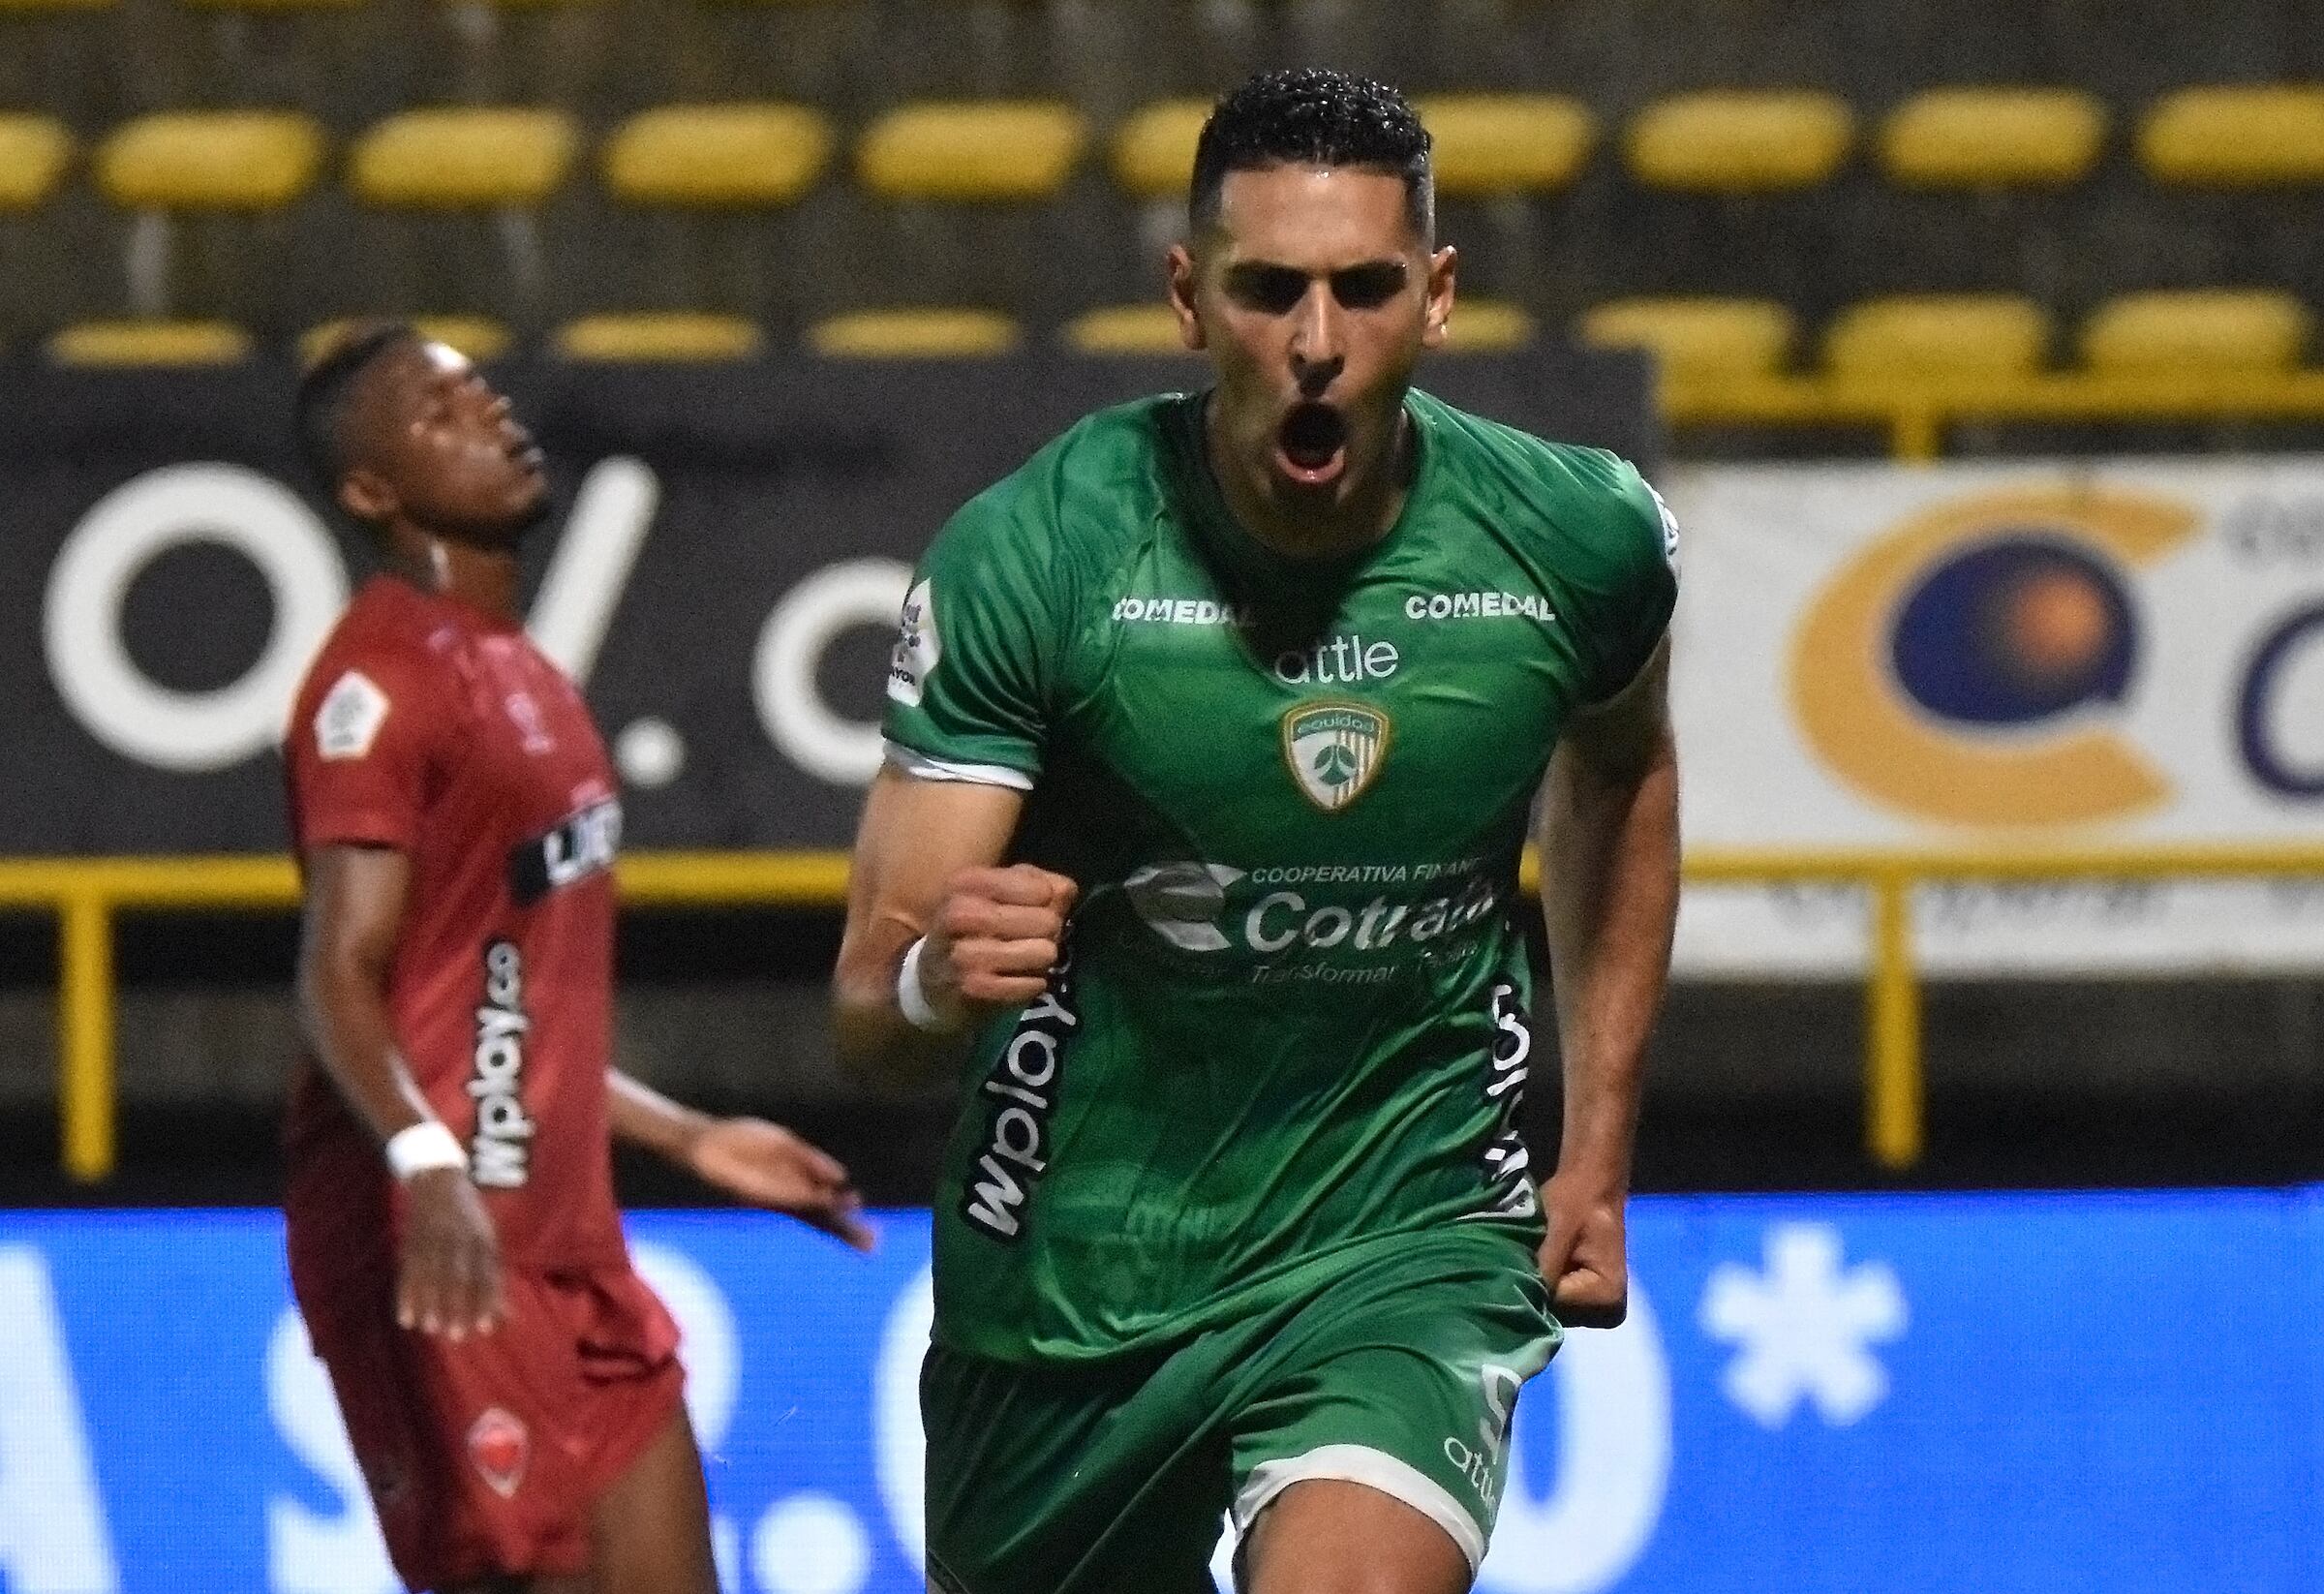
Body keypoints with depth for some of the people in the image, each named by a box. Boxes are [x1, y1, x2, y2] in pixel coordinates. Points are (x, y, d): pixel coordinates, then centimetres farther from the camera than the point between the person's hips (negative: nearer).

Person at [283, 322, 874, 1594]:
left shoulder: (521, 676, 20)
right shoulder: (383, 679, -10)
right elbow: (342, 976, -21)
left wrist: (688, 1141, 29)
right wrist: (425, 1160, -36)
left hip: (569, 1243, 10)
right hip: (441, 1254, -10)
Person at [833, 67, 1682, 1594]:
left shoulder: (1582, 539, -9)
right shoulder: (1026, 555, -16)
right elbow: (868, 992, -15)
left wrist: (1600, 1143, 15)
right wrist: (935, 974, -39)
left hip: (1412, 1237, -1)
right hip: (1073, 1256, 1)